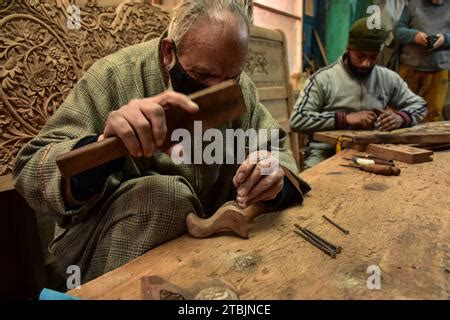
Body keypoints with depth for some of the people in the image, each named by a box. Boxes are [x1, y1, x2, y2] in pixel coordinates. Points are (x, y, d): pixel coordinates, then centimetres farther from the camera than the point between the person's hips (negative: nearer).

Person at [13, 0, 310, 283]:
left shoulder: (241, 88, -5)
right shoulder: (114, 77, -19)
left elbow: (277, 148, -1)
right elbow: (29, 176, -20)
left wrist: (276, 177, -25)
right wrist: (102, 147, -42)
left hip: (206, 234, 3)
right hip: (101, 236, -1)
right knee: (163, 194, -31)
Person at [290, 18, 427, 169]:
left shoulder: (388, 78, 8)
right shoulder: (323, 78, -6)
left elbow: (419, 105, 18)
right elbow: (297, 119, -13)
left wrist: (401, 117, -7)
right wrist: (345, 118, -20)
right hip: (327, 153, -4)